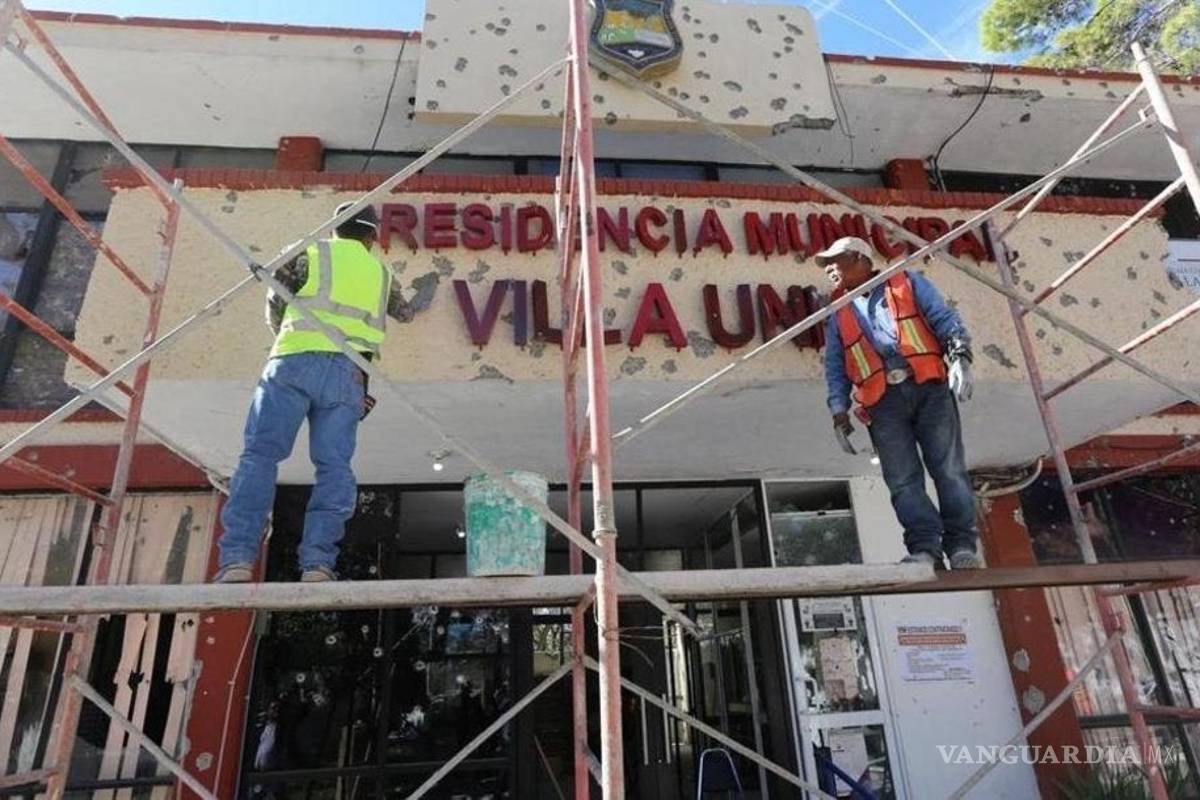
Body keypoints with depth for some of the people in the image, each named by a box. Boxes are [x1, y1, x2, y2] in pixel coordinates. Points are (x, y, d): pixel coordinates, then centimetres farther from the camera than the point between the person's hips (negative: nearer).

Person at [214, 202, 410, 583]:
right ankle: (318, 562, -15)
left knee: (260, 455, -6)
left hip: (296, 362, -2)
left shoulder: (311, 253, 17)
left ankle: (237, 559, -17)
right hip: (348, 373, 2)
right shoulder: (380, 271, 27)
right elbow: (403, 311, 46)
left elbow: (275, 306, 21)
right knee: (334, 466, -2)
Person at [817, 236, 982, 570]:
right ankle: (925, 549, -10)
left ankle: (962, 545, -2)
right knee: (903, 479, -9)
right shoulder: (839, 314, 24)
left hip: (928, 386, -2)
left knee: (949, 468, -6)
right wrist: (839, 411, 4)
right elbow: (835, 366, 17)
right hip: (883, 401, 2)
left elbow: (944, 318, 8)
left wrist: (959, 356, -10)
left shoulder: (907, 283, 18)